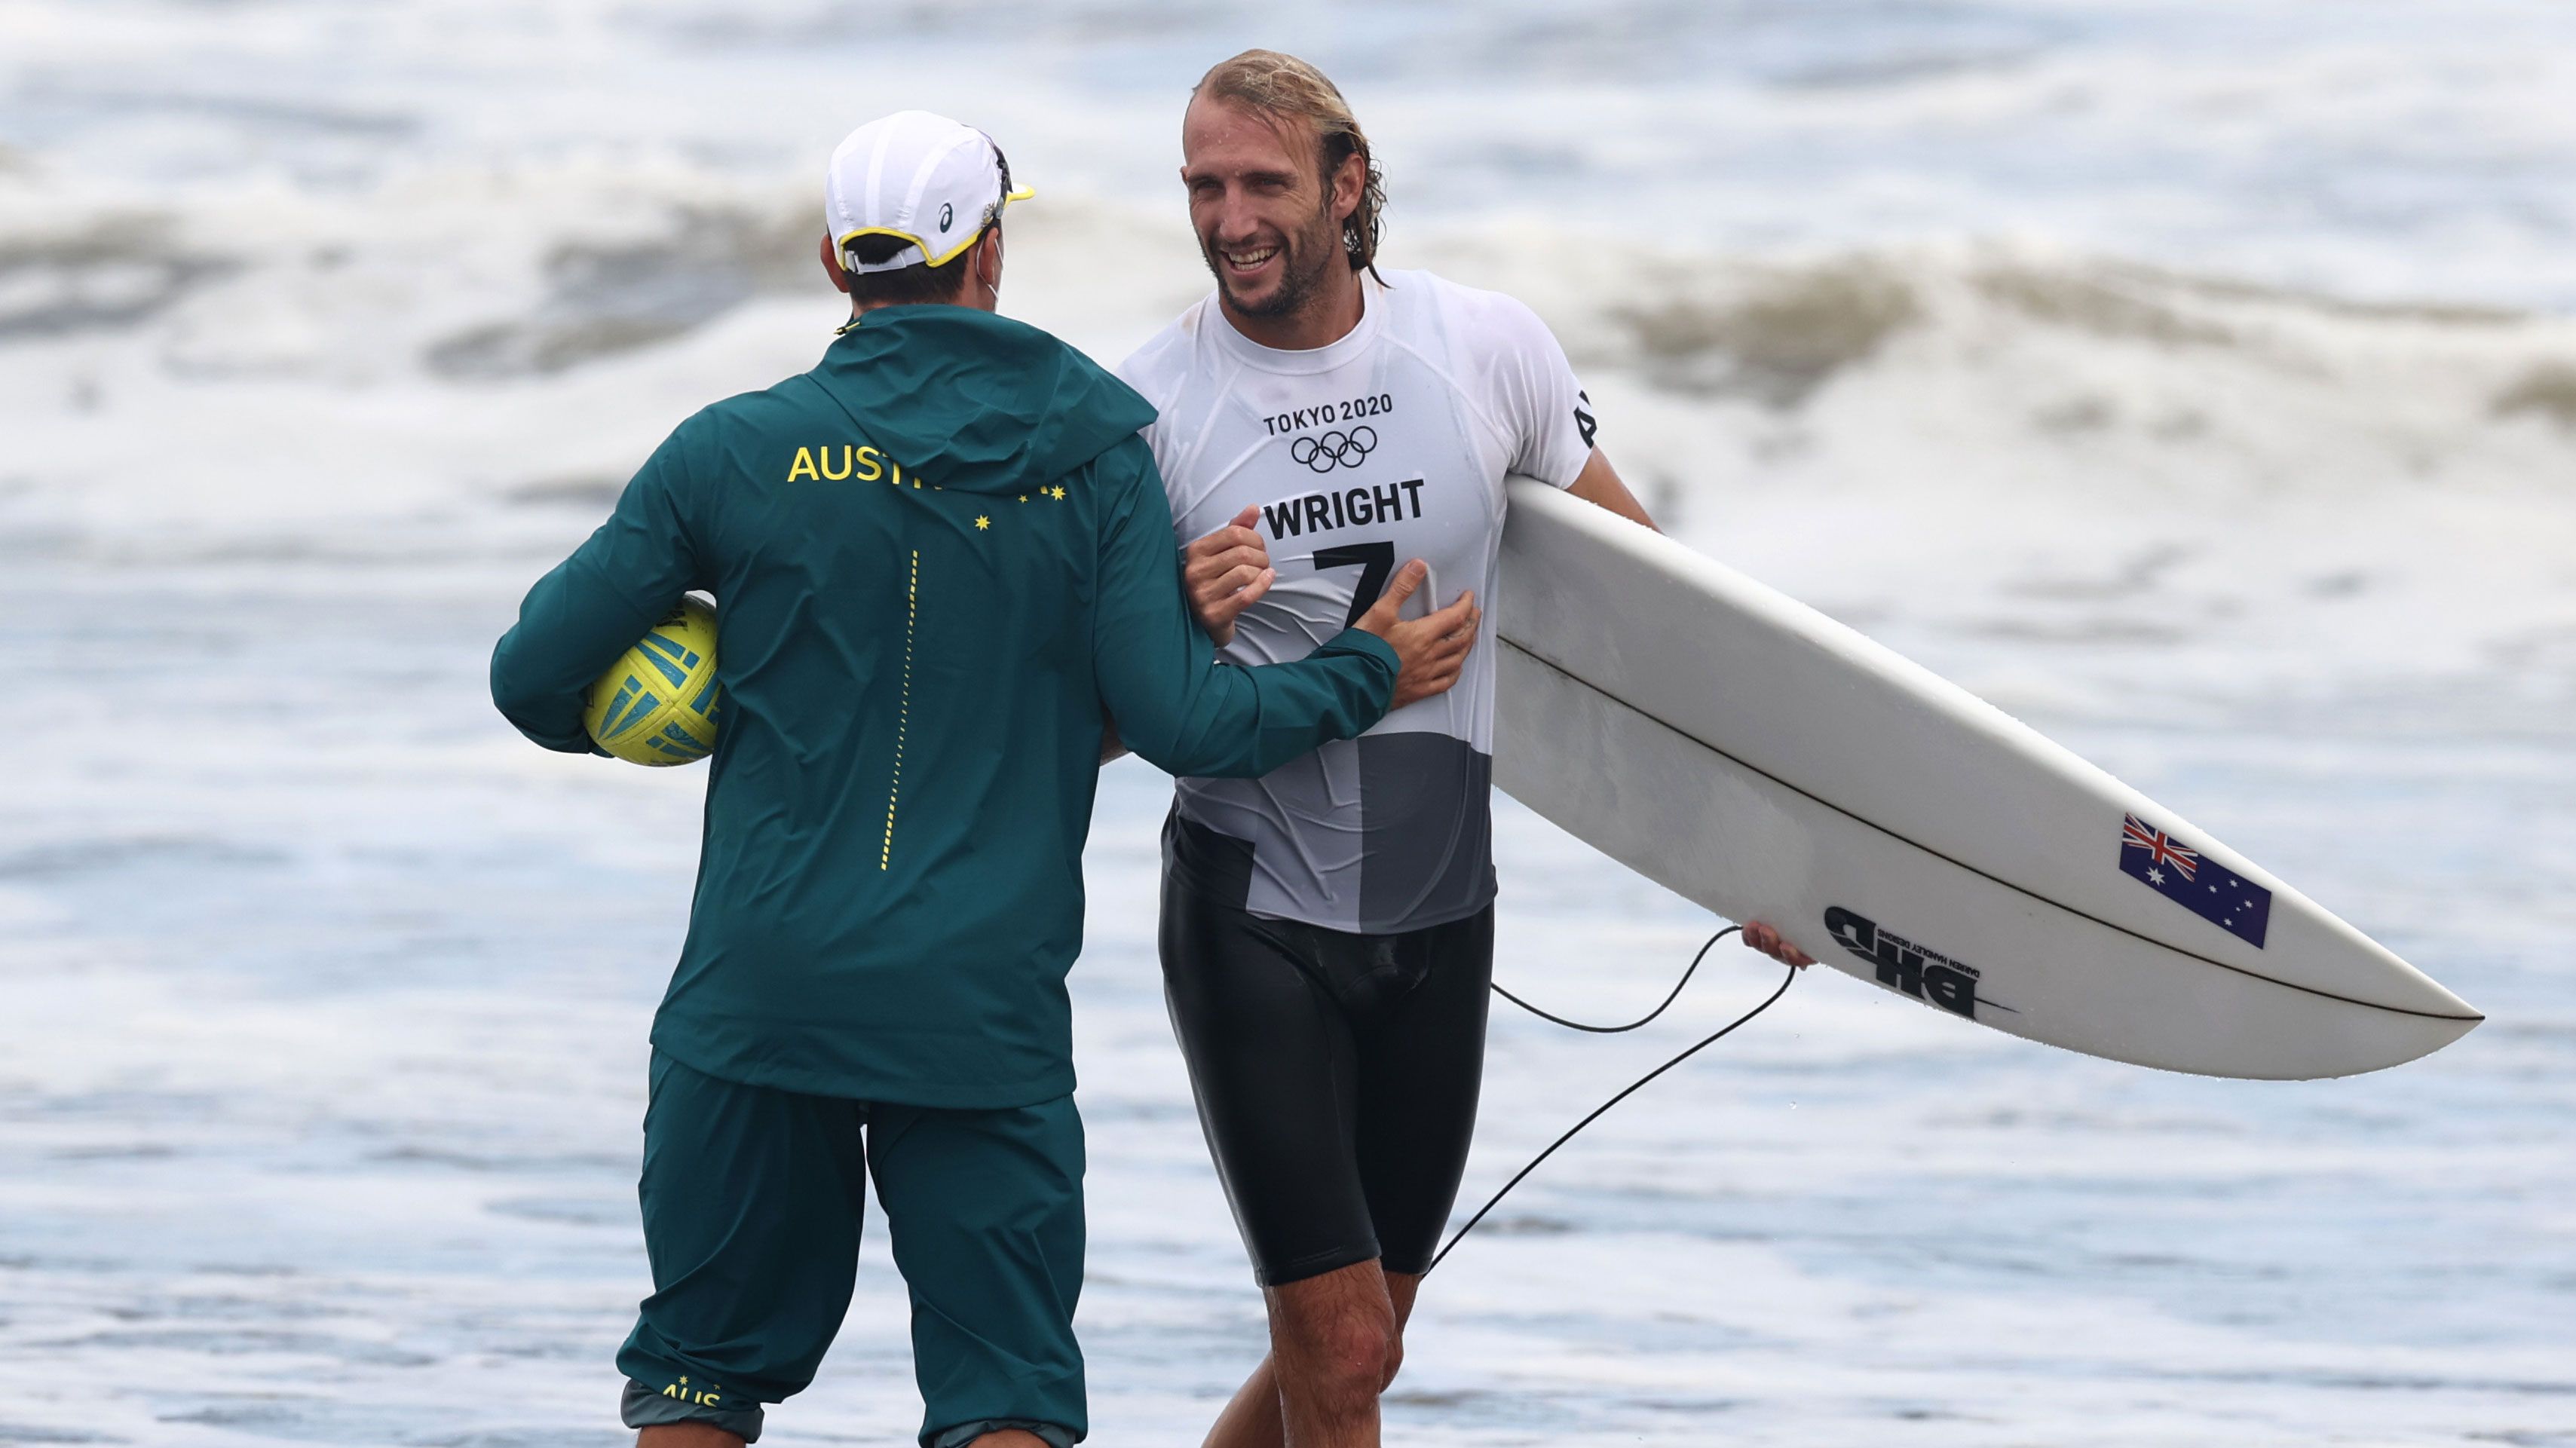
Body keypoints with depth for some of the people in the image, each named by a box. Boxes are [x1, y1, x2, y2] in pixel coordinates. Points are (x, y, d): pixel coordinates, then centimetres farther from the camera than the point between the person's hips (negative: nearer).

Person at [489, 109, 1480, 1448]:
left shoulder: (736, 452, 0)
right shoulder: (1092, 457, 0)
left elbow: (537, 679, 2)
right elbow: (1184, 723, -5)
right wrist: (1369, 675, 12)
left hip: (759, 989, 1)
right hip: (988, 1010, -1)